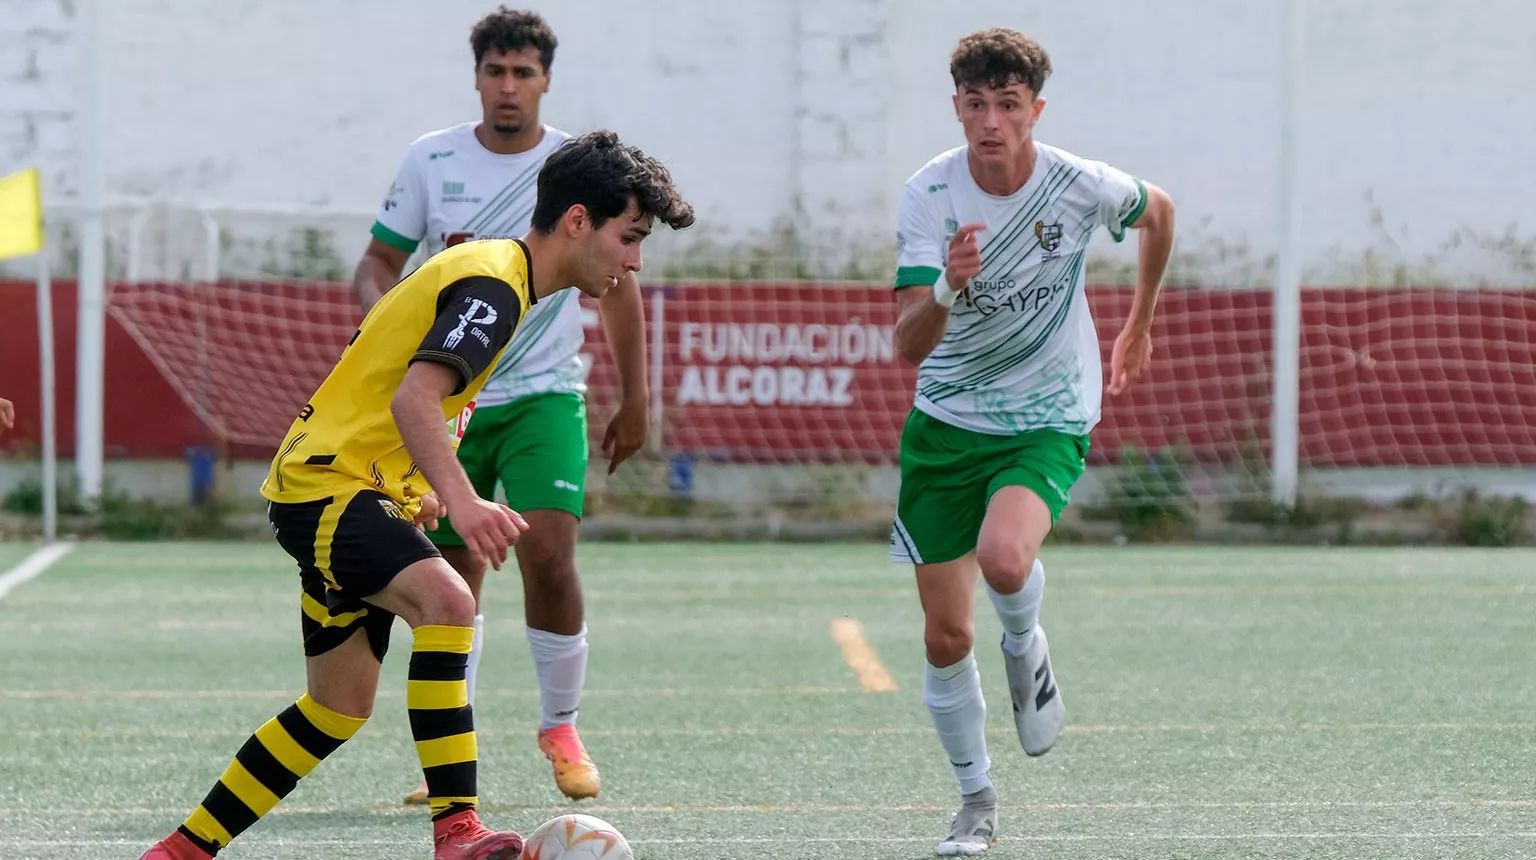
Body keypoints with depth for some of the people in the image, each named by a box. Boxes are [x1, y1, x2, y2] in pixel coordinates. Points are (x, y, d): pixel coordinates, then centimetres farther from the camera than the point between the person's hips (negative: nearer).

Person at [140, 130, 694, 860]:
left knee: (338, 711, 15)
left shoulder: (494, 274, 14)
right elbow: (413, 398, -34)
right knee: (445, 600, -33)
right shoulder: (491, 284, -18)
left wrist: (422, 491, 22)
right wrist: (462, 500, -47)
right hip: (325, 487, -11)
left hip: (365, 493, 11)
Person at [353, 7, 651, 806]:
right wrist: (382, 313, -17)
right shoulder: (431, 160, 0)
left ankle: (561, 729, 0)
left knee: (548, 553, -19)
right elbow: (378, 262, 6)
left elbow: (616, 282, 8)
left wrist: (634, 398, 7)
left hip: (544, 395, -1)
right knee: (454, 578, 2)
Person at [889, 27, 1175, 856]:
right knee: (945, 636, 2)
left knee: (1004, 560, -32)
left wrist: (1139, 325, 21)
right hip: (945, 421, 2)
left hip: (1047, 420, -2)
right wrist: (948, 290, -42)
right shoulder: (929, 194, -14)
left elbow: (1157, 212, 12)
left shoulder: (1081, 188, -14)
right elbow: (909, 344, -21)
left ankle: (1025, 647, 4)